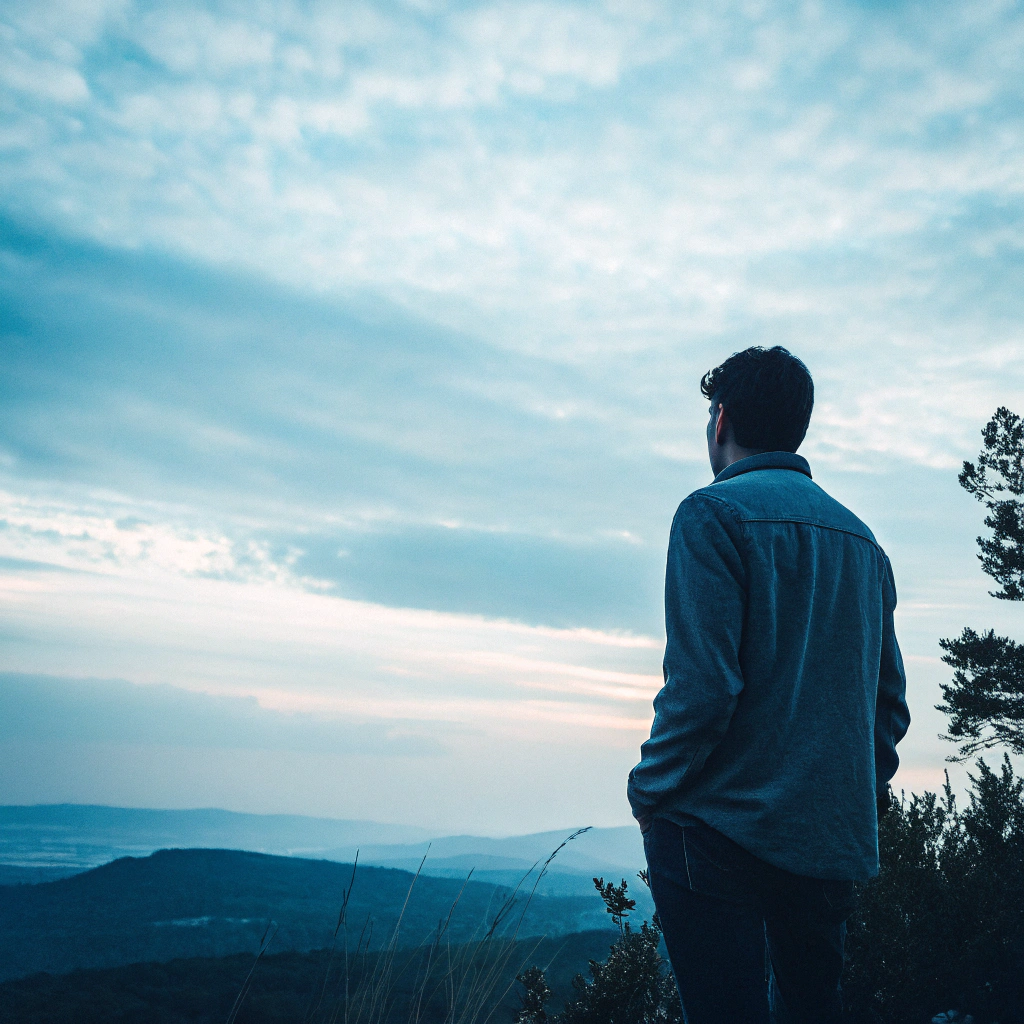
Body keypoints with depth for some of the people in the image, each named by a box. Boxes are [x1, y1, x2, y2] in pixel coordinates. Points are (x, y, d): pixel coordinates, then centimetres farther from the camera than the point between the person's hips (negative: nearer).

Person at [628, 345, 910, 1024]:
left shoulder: (715, 514, -9)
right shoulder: (861, 538, 13)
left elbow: (703, 683, -18)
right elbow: (890, 696, 14)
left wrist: (649, 791, -6)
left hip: (724, 829, -7)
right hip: (835, 840, 7)